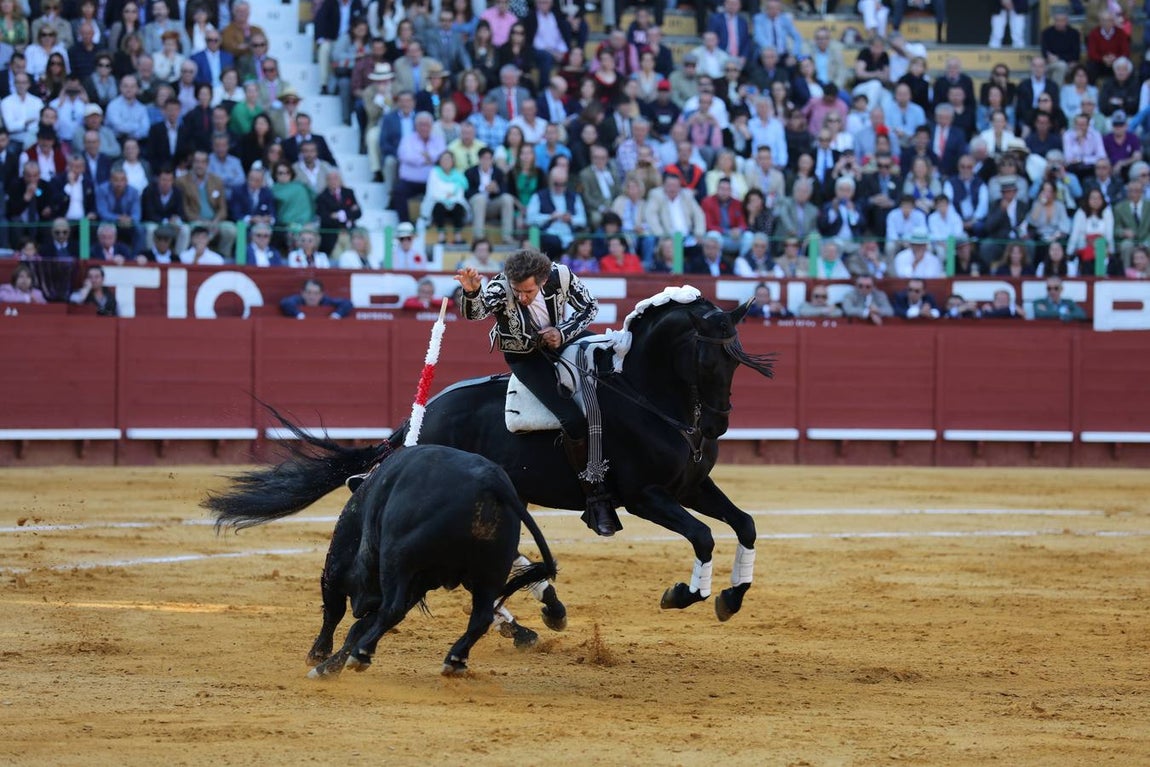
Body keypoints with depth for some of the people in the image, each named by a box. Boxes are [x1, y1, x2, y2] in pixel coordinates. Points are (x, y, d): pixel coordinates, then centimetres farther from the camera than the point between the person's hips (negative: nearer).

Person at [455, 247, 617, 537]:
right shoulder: (500, 288, -29)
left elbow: (590, 306, -6)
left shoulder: (560, 275, -22)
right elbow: (475, 311, -49)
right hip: (524, 356, -5)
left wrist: (562, 333, -21)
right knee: (572, 419, -22)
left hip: (560, 338, 5)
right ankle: (595, 500, -14)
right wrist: (471, 292, -70)